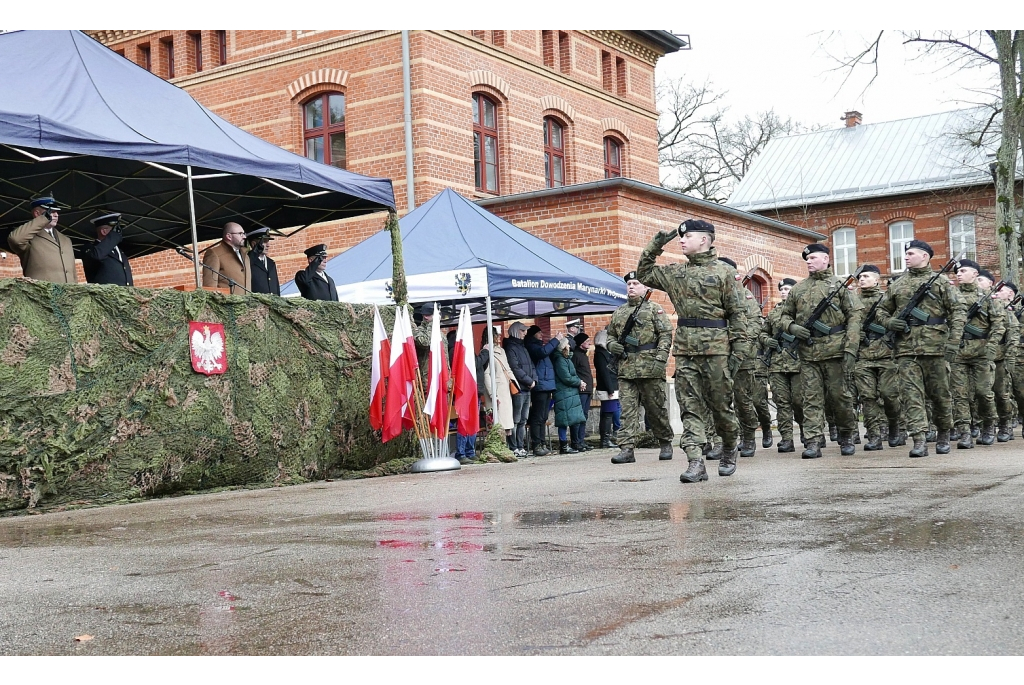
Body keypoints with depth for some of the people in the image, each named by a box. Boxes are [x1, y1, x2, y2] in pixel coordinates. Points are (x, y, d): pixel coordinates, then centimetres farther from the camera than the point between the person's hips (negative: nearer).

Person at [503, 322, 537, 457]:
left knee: (523, 420, 10)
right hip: (517, 390, -9)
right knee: (515, 420, -7)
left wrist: (534, 379, 3)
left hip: (526, 389, 9)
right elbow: (515, 369, -16)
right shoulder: (511, 348, -7)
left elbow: (531, 365, 21)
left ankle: (521, 447, 13)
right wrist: (529, 381, -12)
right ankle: (514, 448, -6)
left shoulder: (522, 348, 21)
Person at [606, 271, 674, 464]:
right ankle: (626, 449, -7)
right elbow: (610, 335, 27)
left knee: (656, 408, 4)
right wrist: (612, 345, 3)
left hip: (650, 368, -4)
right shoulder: (618, 313, 18)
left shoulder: (654, 309, 3)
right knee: (627, 409, -3)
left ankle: (666, 443, 21)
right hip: (626, 369, 4)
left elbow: (666, 334, -4)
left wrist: (660, 358, -15)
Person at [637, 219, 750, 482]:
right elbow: (643, 274, 25)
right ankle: (696, 462, -7)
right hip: (684, 348, 4)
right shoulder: (675, 272, 14)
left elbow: (736, 313, -1)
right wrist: (654, 246, 12)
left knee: (720, 403, 5)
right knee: (689, 406, -4)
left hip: (715, 348, -4)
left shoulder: (723, 272, 1)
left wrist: (739, 349, -8)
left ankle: (729, 450, 28)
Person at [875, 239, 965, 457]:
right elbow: (881, 311, 21)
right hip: (906, 348, 2)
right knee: (911, 394, -7)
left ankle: (943, 434, 26)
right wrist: (889, 322, -2)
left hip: (935, 346, -2)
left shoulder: (941, 282, 6)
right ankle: (919, 441, -11)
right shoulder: (896, 285, 14)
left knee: (940, 393, 7)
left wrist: (953, 341, -10)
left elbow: (957, 311, 0)